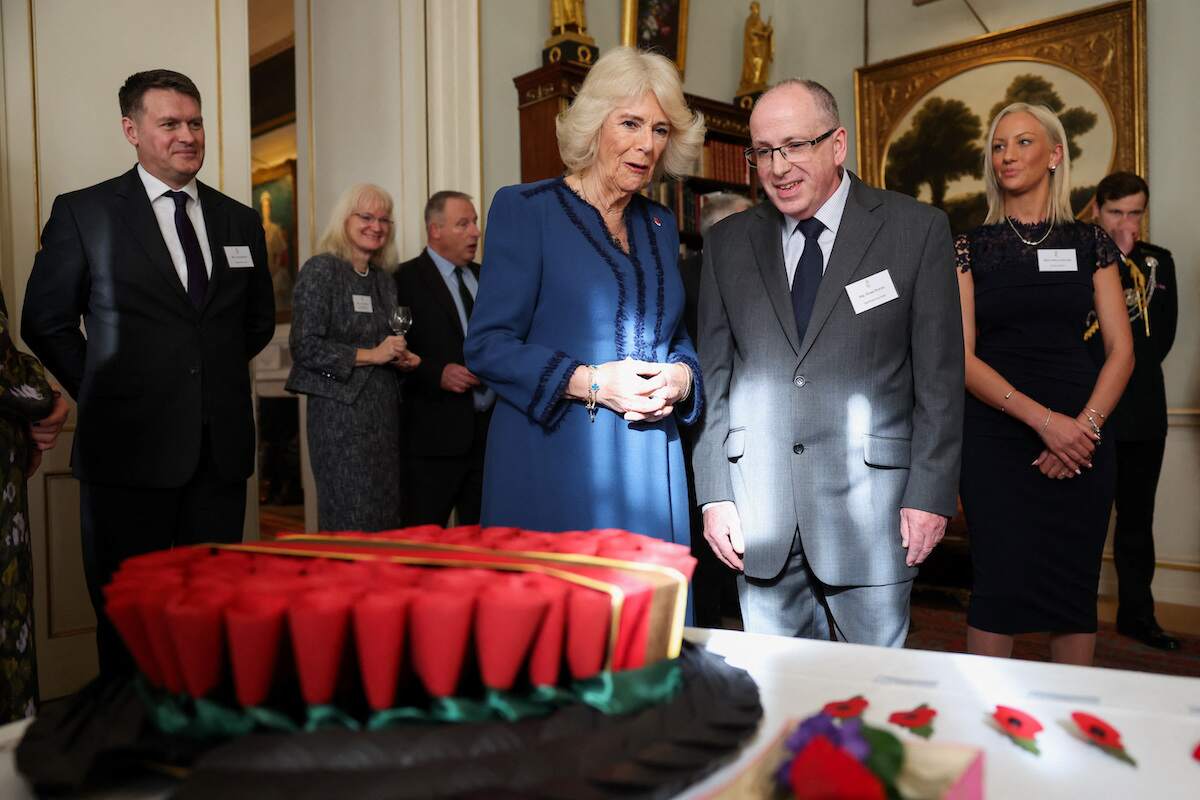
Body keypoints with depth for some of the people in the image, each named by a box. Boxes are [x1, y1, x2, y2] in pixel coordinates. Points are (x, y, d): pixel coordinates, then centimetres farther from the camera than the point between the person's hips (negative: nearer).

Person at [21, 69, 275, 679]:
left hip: (220, 446, 3)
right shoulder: (82, 212, 1)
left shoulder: (240, 221, 11)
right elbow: (45, 322, 4)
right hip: (129, 449, -3)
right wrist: (102, 395, 3)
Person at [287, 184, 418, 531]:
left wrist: (402, 358, 4)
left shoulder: (385, 279, 15)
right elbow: (304, 346, -13)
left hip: (385, 411, 7)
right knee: (352, 526, -4)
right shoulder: (321, 269, -5)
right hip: (340, 411, -7)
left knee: (387, 519, 9)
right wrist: (369, 355, -16)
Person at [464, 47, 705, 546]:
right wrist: (591, 383, -17)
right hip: (553, 465, -5)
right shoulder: (525, 209, -3)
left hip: (651, 467, 5)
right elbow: (487, 345, -8)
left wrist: (680, 377, -3)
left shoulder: (660, 225, 14)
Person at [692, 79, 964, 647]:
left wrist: (930, 492, -6)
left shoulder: (916, 228, 0)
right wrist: (714, 493, 2)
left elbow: (939, 375, -1)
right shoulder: (727, 243, 8)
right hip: (759, 511, 3)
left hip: (870, 508, -2)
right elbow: (713, 376, 7)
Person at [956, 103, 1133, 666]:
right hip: (995, 435, -2)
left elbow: (1121, 351, 5)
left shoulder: (1089, 243, 9)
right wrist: (1043, 419, -15)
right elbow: (961, 356, -5)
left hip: (1081, 436, 2)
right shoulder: (972, 247, 4)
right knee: (1000, 584, -3)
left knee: (1076, 588, 6)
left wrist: (1085, 426, -11)